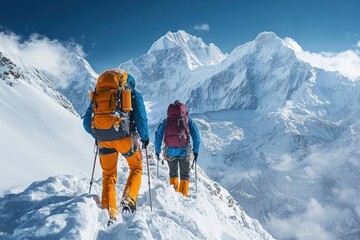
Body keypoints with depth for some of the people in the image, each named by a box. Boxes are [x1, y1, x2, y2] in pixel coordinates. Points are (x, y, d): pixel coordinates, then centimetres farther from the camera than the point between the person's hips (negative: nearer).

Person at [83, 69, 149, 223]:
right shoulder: (133, 94, 12)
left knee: (108, 175, 18)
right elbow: (141, 119, 1)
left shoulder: (98, 94, 21)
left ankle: (109, 213, 11)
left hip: (104, 139, 3)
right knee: (136, 168, 20)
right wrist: (145, 137, 16)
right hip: (125, 137, -2)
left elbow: (87, 122, 19)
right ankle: (128, 200, 0)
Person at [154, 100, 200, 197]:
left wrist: (157, 151, 17)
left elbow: (158, 135, 10)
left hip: (170, 151, 1)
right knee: (185, 174, 13)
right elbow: (196, 135, 7)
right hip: (184, 150, -1)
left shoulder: (166, 121, 15)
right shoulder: (188, 120, 13)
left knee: (173, 173, 20)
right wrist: (196, 151, 11)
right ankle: (183, 195, 4)